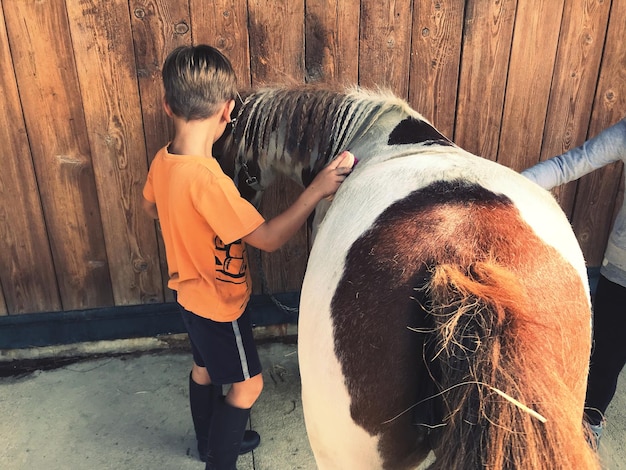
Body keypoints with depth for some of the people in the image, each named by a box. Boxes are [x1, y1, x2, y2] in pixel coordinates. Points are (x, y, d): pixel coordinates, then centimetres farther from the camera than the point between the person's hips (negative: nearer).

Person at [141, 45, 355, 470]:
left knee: (205, 367, 27)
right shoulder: (207, 180, -36)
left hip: (191, 292, 9)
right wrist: (317, 190, -29)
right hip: (220, 302, -9)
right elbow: (269, 238, -31)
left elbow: (151, 207, 12)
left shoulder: (163, 160, -9)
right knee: (248, 384, 12)